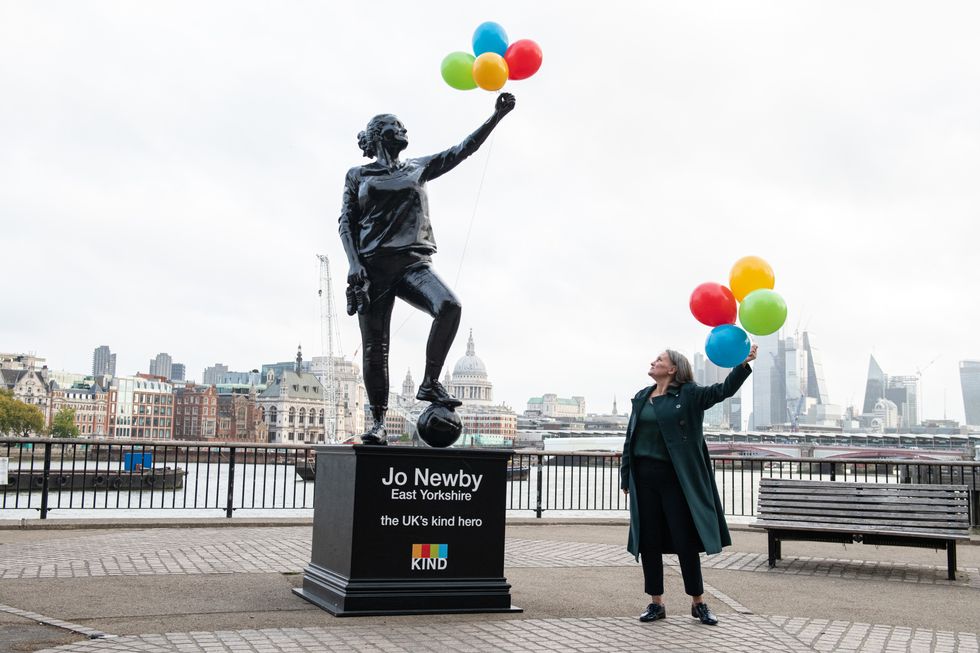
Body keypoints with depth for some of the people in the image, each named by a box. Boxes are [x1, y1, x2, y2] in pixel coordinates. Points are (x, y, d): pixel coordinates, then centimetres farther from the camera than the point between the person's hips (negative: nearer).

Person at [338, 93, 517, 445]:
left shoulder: (419, 168, 20)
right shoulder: (358, 175, 15)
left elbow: (463, 149, 14)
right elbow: (346, 222, 8)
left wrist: (496, 116, 5)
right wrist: (354, 264, -7)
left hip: (413, 261, 1)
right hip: (373, 265, -1)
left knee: (449, 305, -28)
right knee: (374, 348, -7)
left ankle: (430, 383, -16)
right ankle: (378, 423, 2)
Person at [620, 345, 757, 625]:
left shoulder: (689, 394, -1)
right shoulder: (641, 397, 12)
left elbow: (724, 389, -14)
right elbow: (630, 439, 14)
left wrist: (743, 364, -30)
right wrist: (626, 477, 11)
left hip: (675, 477, -4)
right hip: (644, 477, 4)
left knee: (686, 540, 1)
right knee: (648, 541, 6)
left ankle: (698, 603, 15)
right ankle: (656, 603, 17)